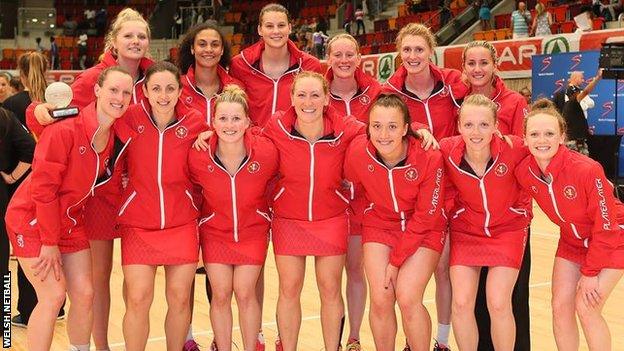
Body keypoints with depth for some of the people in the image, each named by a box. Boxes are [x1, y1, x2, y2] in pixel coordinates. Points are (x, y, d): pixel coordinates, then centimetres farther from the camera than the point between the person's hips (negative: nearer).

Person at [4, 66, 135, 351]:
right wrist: (50, 243, -17)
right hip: (33, 220, -6)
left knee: (84, 293, 3)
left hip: (69, 220, 7)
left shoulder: (114, 136, -3)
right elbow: (42, 187, -22)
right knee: (53, 295, -11)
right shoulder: (64, 130, -25)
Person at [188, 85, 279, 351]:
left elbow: (272, 183, 0)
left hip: (253, 230, 0)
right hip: (214, 231, 1)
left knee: (245, 292, -4)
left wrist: (267, 213, 8)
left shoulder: (266, 152, -22)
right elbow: (193, 186, 1)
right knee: (220, 294, -1)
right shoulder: (198, 156, -21)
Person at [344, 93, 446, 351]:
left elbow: (425, 218, -15)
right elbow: (351, 190, 2)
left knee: (408, 299, -17)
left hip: (423, 231, -2)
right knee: (380, 300, -10)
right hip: (380, 225, 2)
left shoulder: (429, 158, -26)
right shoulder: (357, 151, -20)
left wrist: (396, 260, -12)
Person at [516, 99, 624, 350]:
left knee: (586, 308, -13)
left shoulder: (587, 170, -32)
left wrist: (590, 272, -17)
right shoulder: (523, 171, -18)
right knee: (560, 305, -2)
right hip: (572, 242, 5)